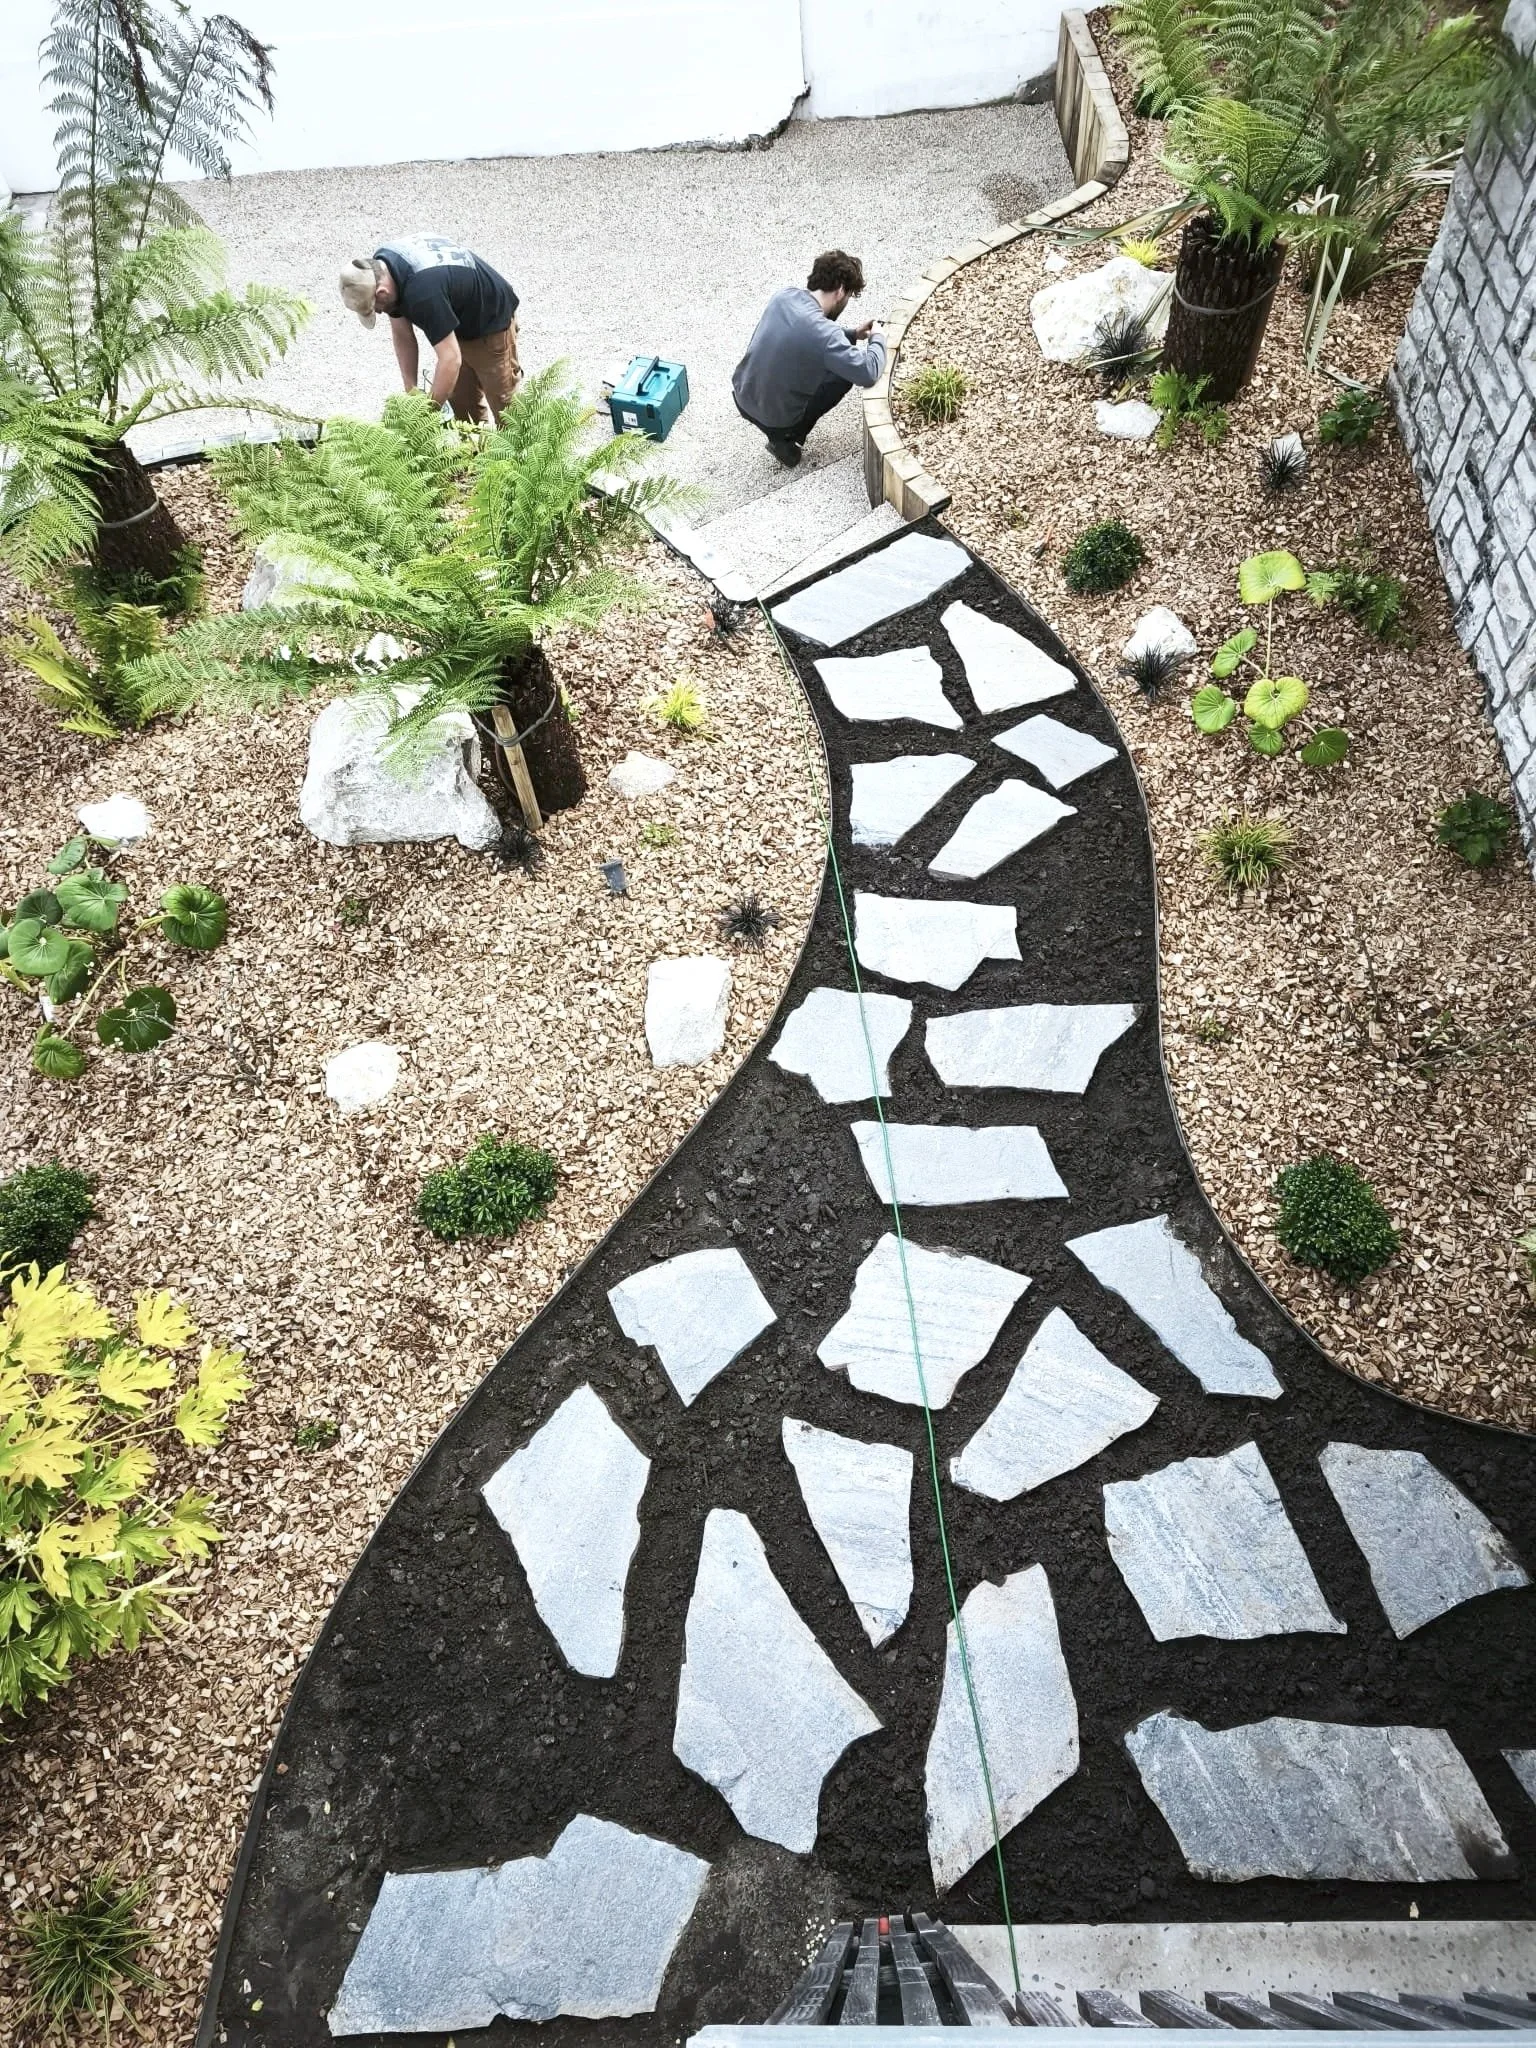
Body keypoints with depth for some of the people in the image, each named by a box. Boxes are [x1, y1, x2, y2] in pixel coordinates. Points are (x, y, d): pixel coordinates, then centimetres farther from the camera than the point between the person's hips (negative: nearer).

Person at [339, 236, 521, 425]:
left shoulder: (422, 291, -41)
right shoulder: (378, 265, -14)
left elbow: (451, 359, -40)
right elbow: (402, 335, -5)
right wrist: (411, 391, -12)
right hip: (460, 320, 9)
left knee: (504, 406, -3)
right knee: (460, 403, 13)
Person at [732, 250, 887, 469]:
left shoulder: (784, 295, -4)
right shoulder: (824, 332, -27)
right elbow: (868, 373, -23)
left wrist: (853, 334, 13)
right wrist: (878, 339, -2)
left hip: (742, 398, 7)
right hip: (774, 419, -7)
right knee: (845, 372, 6)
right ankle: (786, 439, 7)